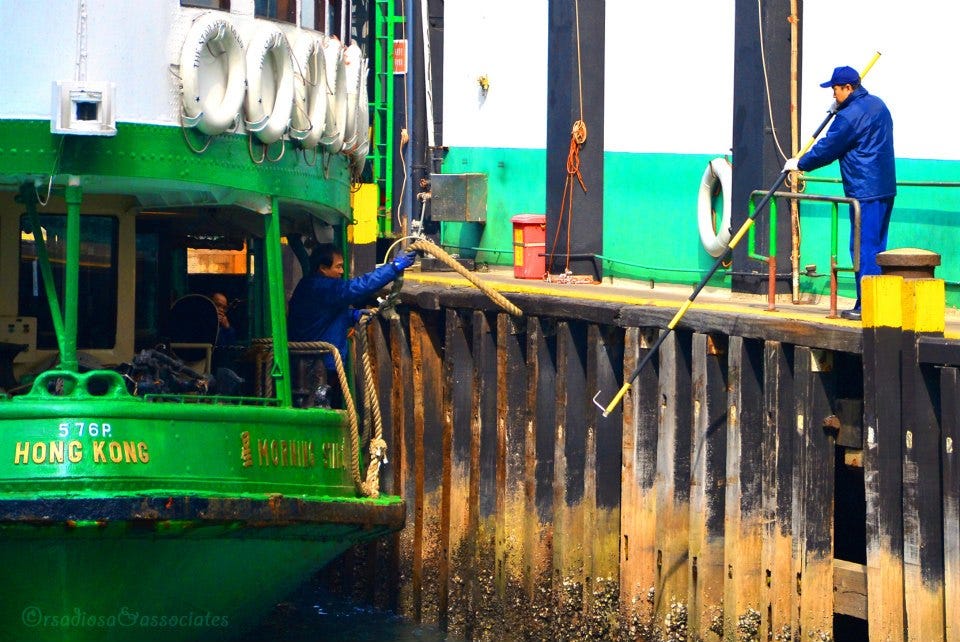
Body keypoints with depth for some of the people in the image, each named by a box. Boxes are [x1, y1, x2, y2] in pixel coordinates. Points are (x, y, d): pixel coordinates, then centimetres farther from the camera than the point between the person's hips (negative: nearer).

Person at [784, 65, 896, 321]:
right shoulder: (877, 105, 15)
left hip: (865, 191, -10)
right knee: (877, 247, 13)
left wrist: (800, 163, 5)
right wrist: (840, 109, 23)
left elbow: (828, 149, -10)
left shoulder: (851, 115, -15)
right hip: (885, 187, 10)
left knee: (864, 247, -7)